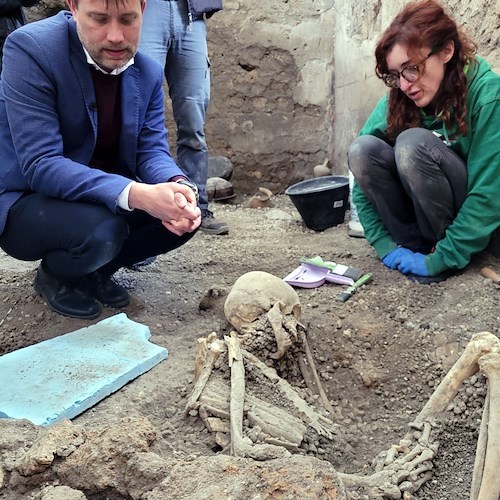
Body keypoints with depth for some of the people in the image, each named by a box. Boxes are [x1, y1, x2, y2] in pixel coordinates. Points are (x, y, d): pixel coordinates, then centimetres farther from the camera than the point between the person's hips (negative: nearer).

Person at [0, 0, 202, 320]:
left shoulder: (148, 72, -3)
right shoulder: (30, 48, -22)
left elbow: (152, 149, -5)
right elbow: (40, 166, -29)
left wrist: (179, 187, -29)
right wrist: (135, 194, -41)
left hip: (106, 195, 6)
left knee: (185, 213, -13)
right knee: (101, 229, -34)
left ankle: (95, 270, 11)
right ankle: (54, 275, 2)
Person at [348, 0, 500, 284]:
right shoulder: (398, 99, -9)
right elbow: (364, 166, -10)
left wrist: (440, 260, -24)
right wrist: (385, 244, -16)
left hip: (472, 222, -4)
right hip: (424, 211, 5)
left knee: (413, 143, -30)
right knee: (363, 149, -21)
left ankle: (440, 252, -12)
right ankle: (416, 246, -10)